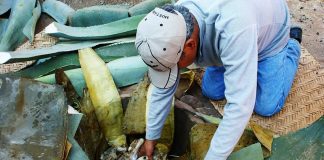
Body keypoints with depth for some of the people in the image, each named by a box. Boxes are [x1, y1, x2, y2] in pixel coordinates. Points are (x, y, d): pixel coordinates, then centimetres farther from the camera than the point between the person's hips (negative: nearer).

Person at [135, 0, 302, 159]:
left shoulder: (233, 28, -49)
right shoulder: (172, 29, -28)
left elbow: (239, 104, -47)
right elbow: (162, 89, -15)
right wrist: (151, 137, -8)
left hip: (270, 31, -4)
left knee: (266, 107, -2)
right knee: (211, 92, 1)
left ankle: (291, 47, 19)